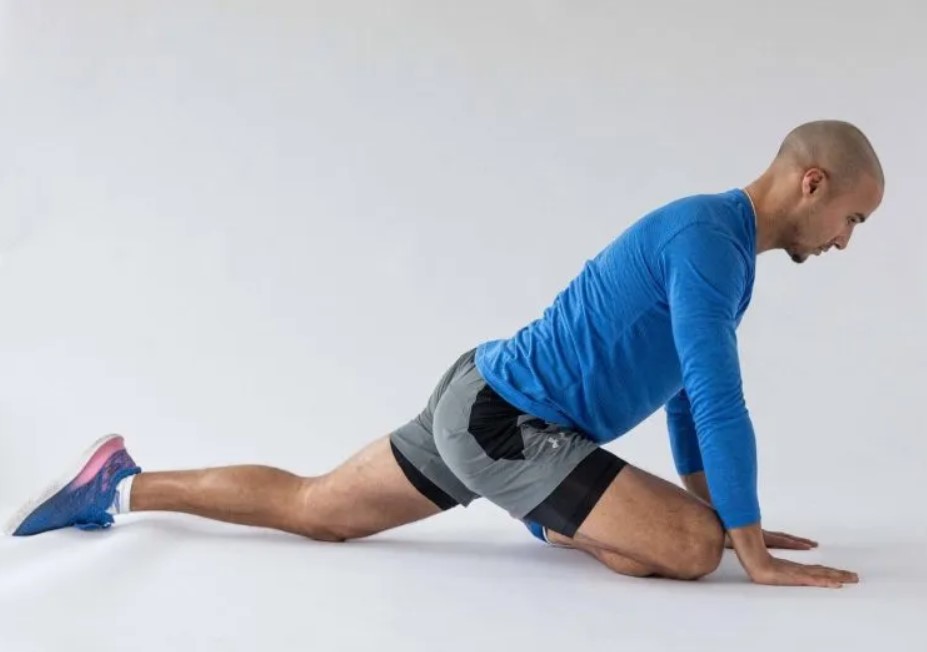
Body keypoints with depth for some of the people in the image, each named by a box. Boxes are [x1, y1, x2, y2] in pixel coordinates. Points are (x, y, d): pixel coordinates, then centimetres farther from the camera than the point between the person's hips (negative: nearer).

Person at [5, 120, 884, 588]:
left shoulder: (713, 239, 14)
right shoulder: (709, 239, -19)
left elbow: (686, 387, 23)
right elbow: (718, 402, -24)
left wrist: (715, 507, 21)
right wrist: (752, 552, -16)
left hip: (480, 402, 10)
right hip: (505, 425, -10)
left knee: (309, 509, 22)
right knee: (691, 549, -20)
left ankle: (120, 486, 28)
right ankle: (553, 521, 5)